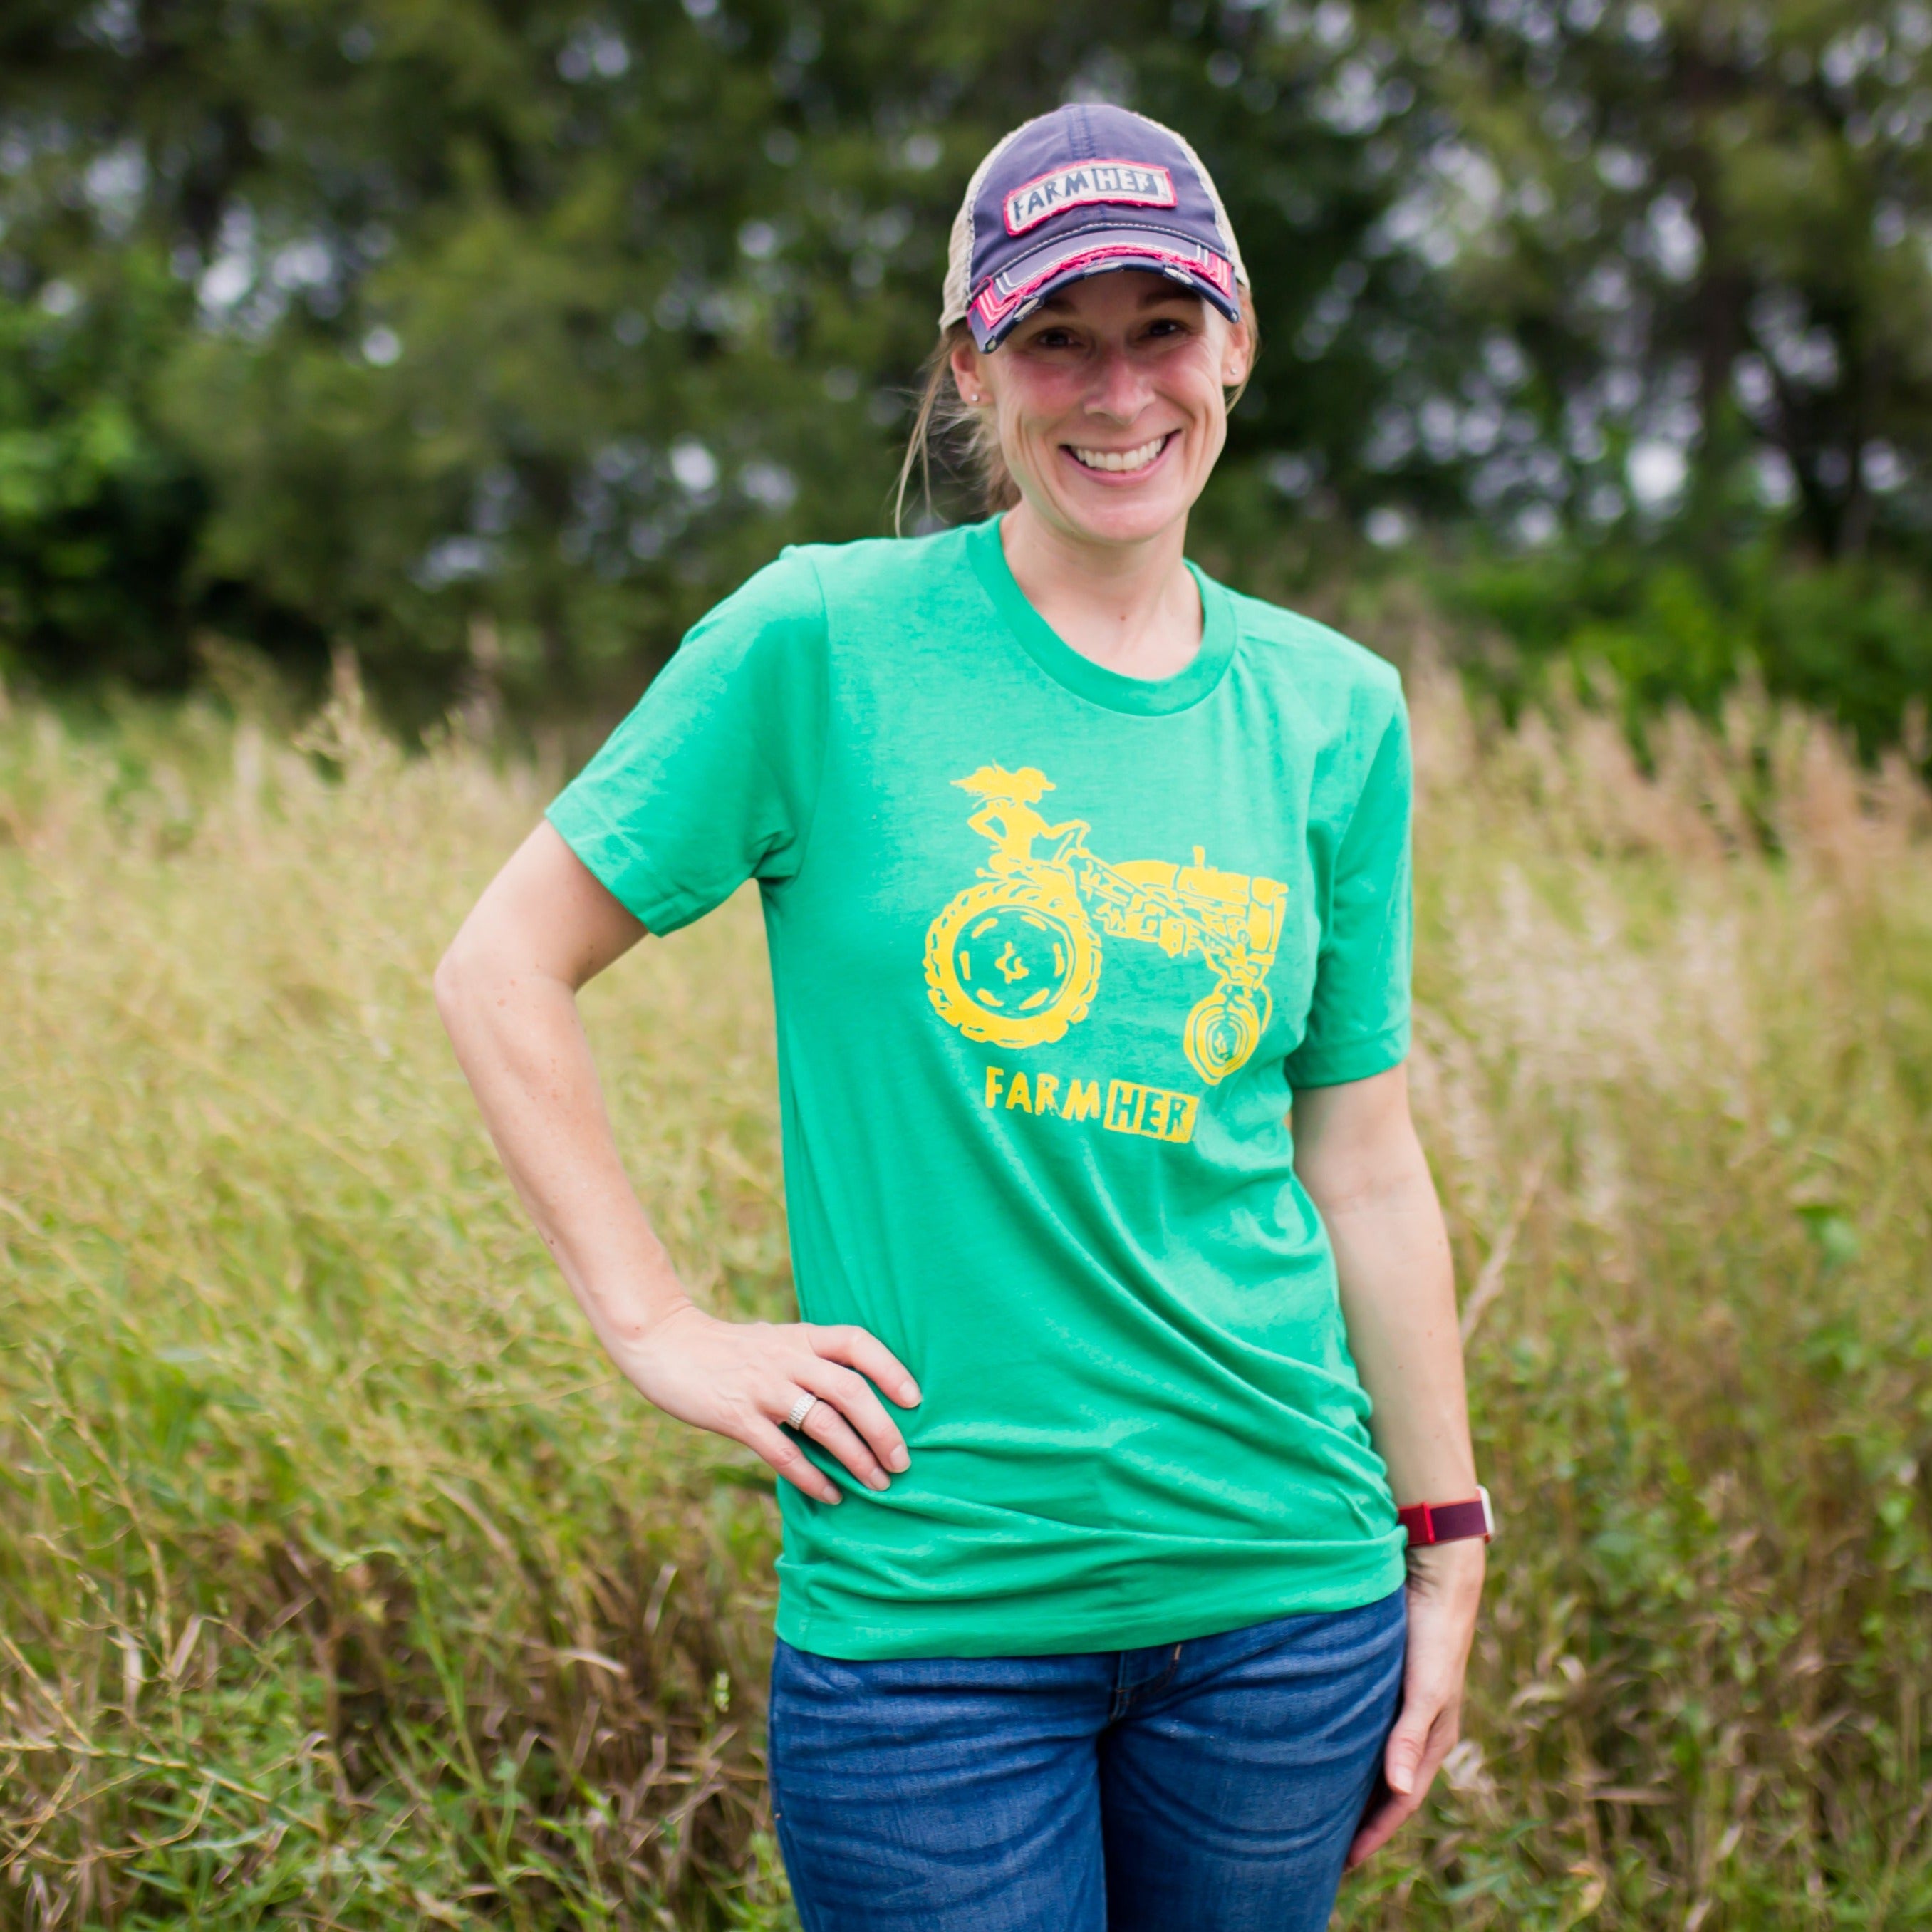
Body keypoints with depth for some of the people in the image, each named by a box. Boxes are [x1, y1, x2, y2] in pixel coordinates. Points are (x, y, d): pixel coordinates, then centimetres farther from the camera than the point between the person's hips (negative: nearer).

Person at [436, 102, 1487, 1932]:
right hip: (930, 1602, -3)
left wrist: (1446, 1548, 10)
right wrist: (658, 1326, -6)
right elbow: (499, 972, -2)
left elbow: (1364, 1170, 8)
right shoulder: (823, 640, -7)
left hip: (1283, 1591, 4)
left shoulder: (1332, 710, 4)